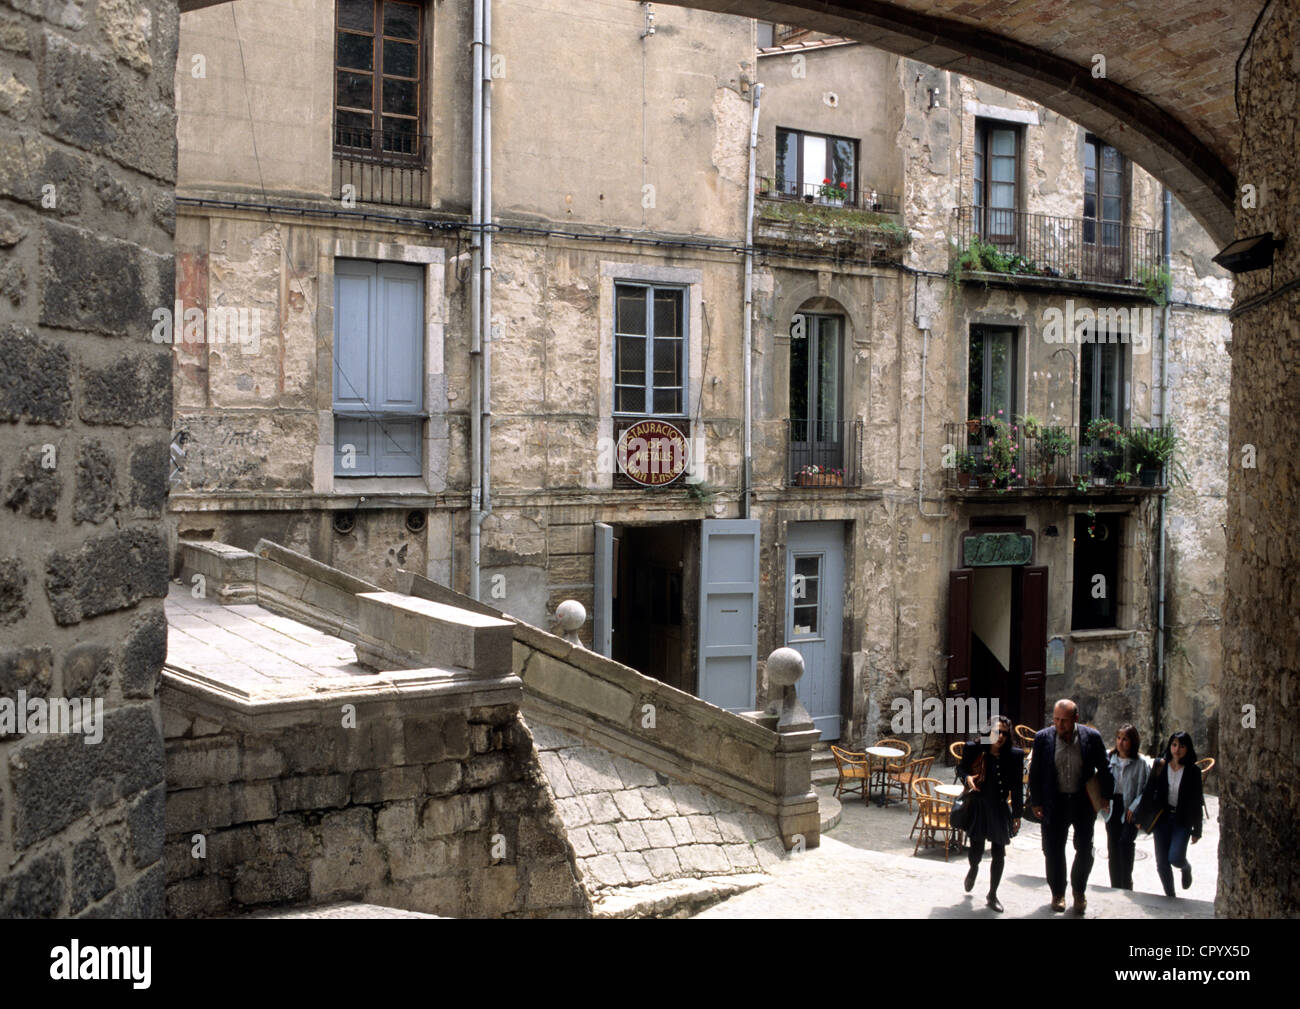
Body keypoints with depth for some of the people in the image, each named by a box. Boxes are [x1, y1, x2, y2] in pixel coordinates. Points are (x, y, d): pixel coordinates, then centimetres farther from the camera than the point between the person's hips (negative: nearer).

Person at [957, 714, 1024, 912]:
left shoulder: (1014, 755, -7)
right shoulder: (973, 749, -9)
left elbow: (1016, 787, 0)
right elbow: (961, 767, 8)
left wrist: (1016, 814, 3)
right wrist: (967, 777, -15)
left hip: (1000, 810, 1)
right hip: (977, 808, -1)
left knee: (999, 855, 5)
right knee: (976, 849, 4)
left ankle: (992, 895, 23)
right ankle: (973, 869, 43)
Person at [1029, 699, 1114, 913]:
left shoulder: (1092, 737, -9)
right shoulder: (1043, 738, -8)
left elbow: (1104, 769, 3)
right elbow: (1035, 773, 0)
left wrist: (1106, 796, 3)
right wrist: (1036, 802, -1)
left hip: (1084, 802, 0)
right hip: (1055, 803, 0)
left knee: (1084, 849, 6)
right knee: (1053, 850, 7)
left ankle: (1079, 890, 28)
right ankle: (1058, 893, 25)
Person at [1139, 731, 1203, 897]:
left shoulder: (1193, 771, -4)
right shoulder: (1160, 766, -2)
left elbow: (1196, 802, 0)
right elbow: (1148, 792, 2)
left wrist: (1197, 830, 1)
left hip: (1182, 820, -2)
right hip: (1162, 818, 2)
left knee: (1175, 858, -16)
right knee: (1162, 863, 1)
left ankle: (1186, 868, 20)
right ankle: (1170, 896, 20)